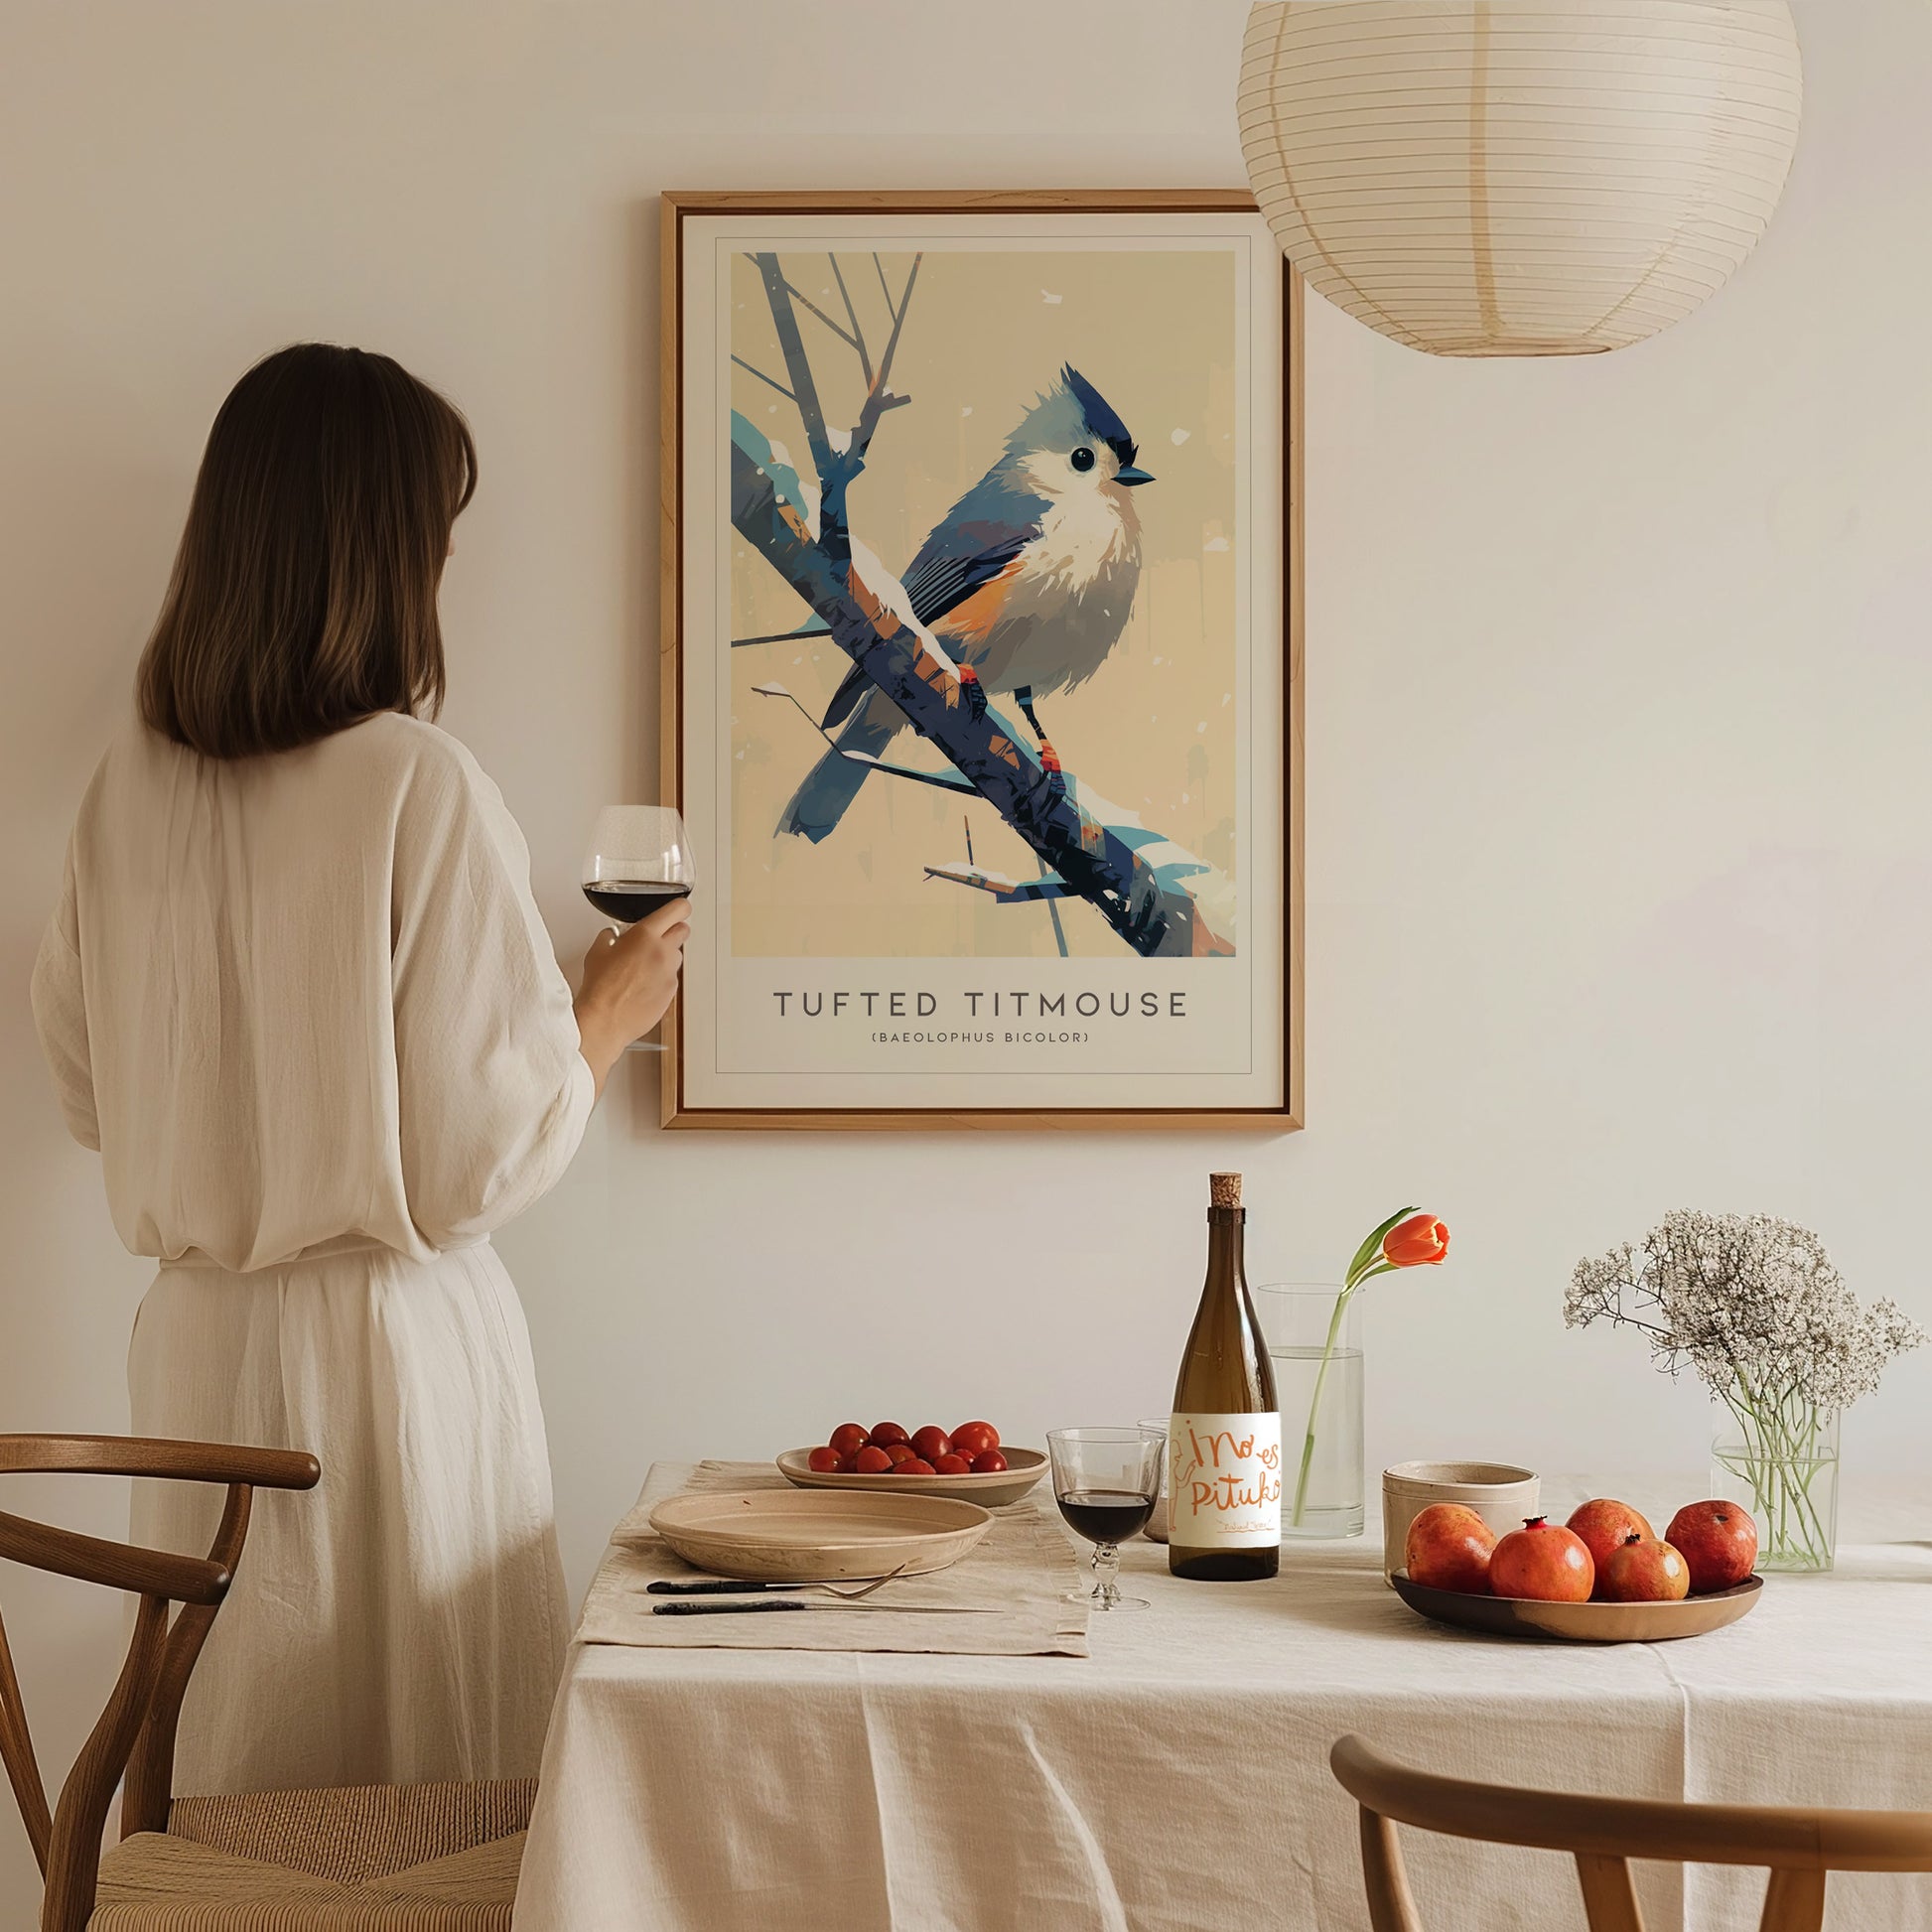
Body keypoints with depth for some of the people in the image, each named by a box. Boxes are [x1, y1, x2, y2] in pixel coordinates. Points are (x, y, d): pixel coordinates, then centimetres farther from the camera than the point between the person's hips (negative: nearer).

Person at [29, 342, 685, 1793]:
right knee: (430, 1805, 7)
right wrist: (611, 1011, 3)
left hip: (196, 1343, 6)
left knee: (232, 1777, 15)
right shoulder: (421, 788, -16)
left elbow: (90, 1091, 11)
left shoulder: (132, 785, 0)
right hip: (389, 1343, -6)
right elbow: (486, 1155, -14)